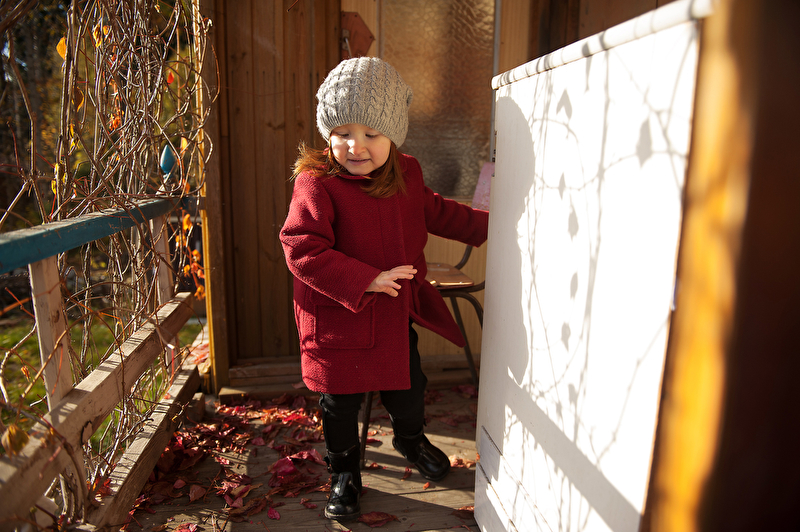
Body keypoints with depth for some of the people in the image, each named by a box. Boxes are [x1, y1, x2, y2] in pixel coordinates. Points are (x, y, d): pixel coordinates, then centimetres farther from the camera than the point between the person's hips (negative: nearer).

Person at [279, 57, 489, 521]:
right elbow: (302, 249, -26)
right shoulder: (316, 183, -20)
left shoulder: (406, 175, 0)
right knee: (341, 403, 13)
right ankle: (345, 472, 39)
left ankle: (411, 439, 55)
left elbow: (437, 213, 18)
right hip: (339, 319, -5)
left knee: (409, 386, 23)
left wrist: (487, 224, 18)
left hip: (397, 313, 5)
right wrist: (366, 280, -31)